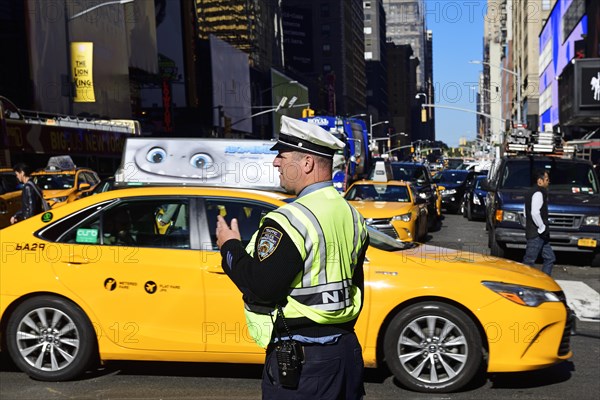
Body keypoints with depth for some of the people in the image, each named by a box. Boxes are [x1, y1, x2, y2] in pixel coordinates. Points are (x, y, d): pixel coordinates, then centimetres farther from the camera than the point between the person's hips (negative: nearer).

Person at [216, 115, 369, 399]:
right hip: (347, 347, 9)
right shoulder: (351, 214, 7)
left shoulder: (290, 220, -22)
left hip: (299, 358, -8)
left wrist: (230, 247, -6)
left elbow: (261, 287, -21)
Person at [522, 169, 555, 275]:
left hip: (540, 234, 11)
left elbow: (526, 213, 21)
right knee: (529, 260, -5)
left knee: (550, 258, 14)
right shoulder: (538, 193, -16)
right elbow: (535, 213, -27)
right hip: (536, 234, -11)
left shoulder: (532, 192, 17)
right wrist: (542, 228, -18)